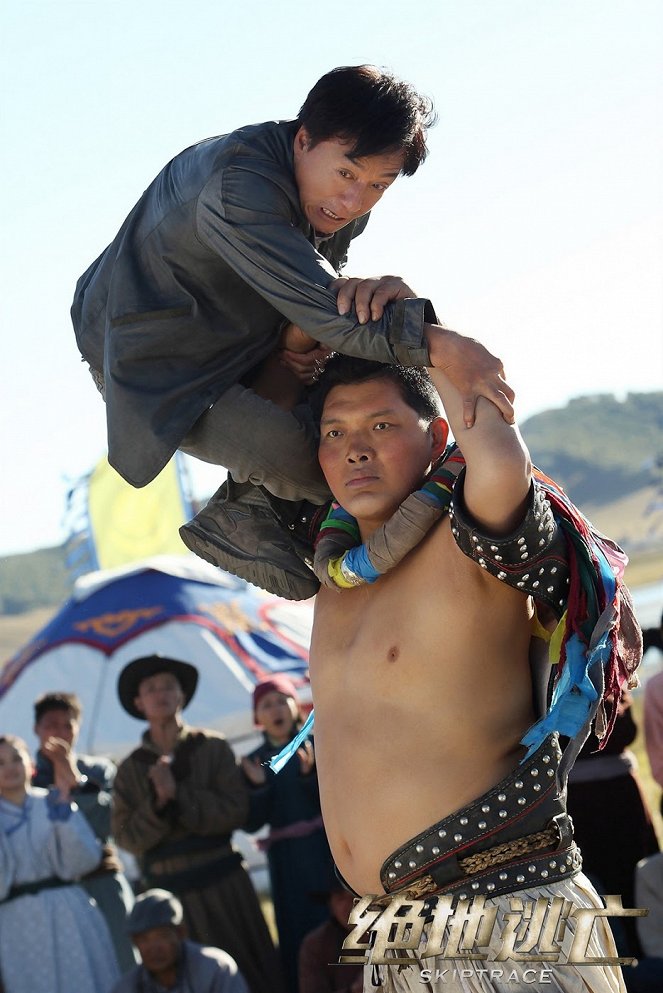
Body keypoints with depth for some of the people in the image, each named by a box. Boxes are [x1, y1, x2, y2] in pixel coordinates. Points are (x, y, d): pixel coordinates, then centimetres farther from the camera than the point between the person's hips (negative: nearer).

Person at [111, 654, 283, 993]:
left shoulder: (212, 748, 3)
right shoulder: (132, 768, 6)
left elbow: (236, 811, -7)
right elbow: (126, 837, -1)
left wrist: (178, 796, -15)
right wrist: (158, 803, -17)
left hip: (223, 886, -1)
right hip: (170, 892, 1)